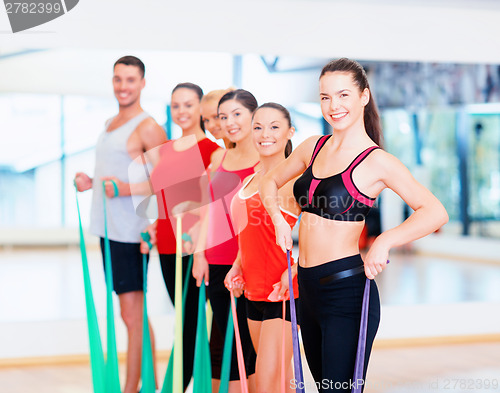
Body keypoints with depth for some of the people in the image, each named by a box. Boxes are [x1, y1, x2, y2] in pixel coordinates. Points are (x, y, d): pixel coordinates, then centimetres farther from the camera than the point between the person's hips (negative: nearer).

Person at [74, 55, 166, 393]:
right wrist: (92, 183, 13)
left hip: (129, 231, -9)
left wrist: (128, 189, -20)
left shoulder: (147, 127, -9)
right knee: (134, 313, 12)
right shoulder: (110, 124, 19)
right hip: (107, 228, 9)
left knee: (132, 314, -6)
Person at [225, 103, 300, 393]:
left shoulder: (294, 178, -11)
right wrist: (237, 266, 11)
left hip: (282, 292, -8)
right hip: (254, 290, 8)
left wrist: (294, 270, -28)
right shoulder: (252, 178, 14)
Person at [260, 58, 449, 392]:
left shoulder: (376, 161, -10)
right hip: (309, 288, 7)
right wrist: (278, 218, 5)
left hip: (346, 290, -7)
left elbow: (436, 213, -19)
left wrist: (384, 242, -29)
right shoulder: (313, 147, 9)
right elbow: (271, 182, 24)